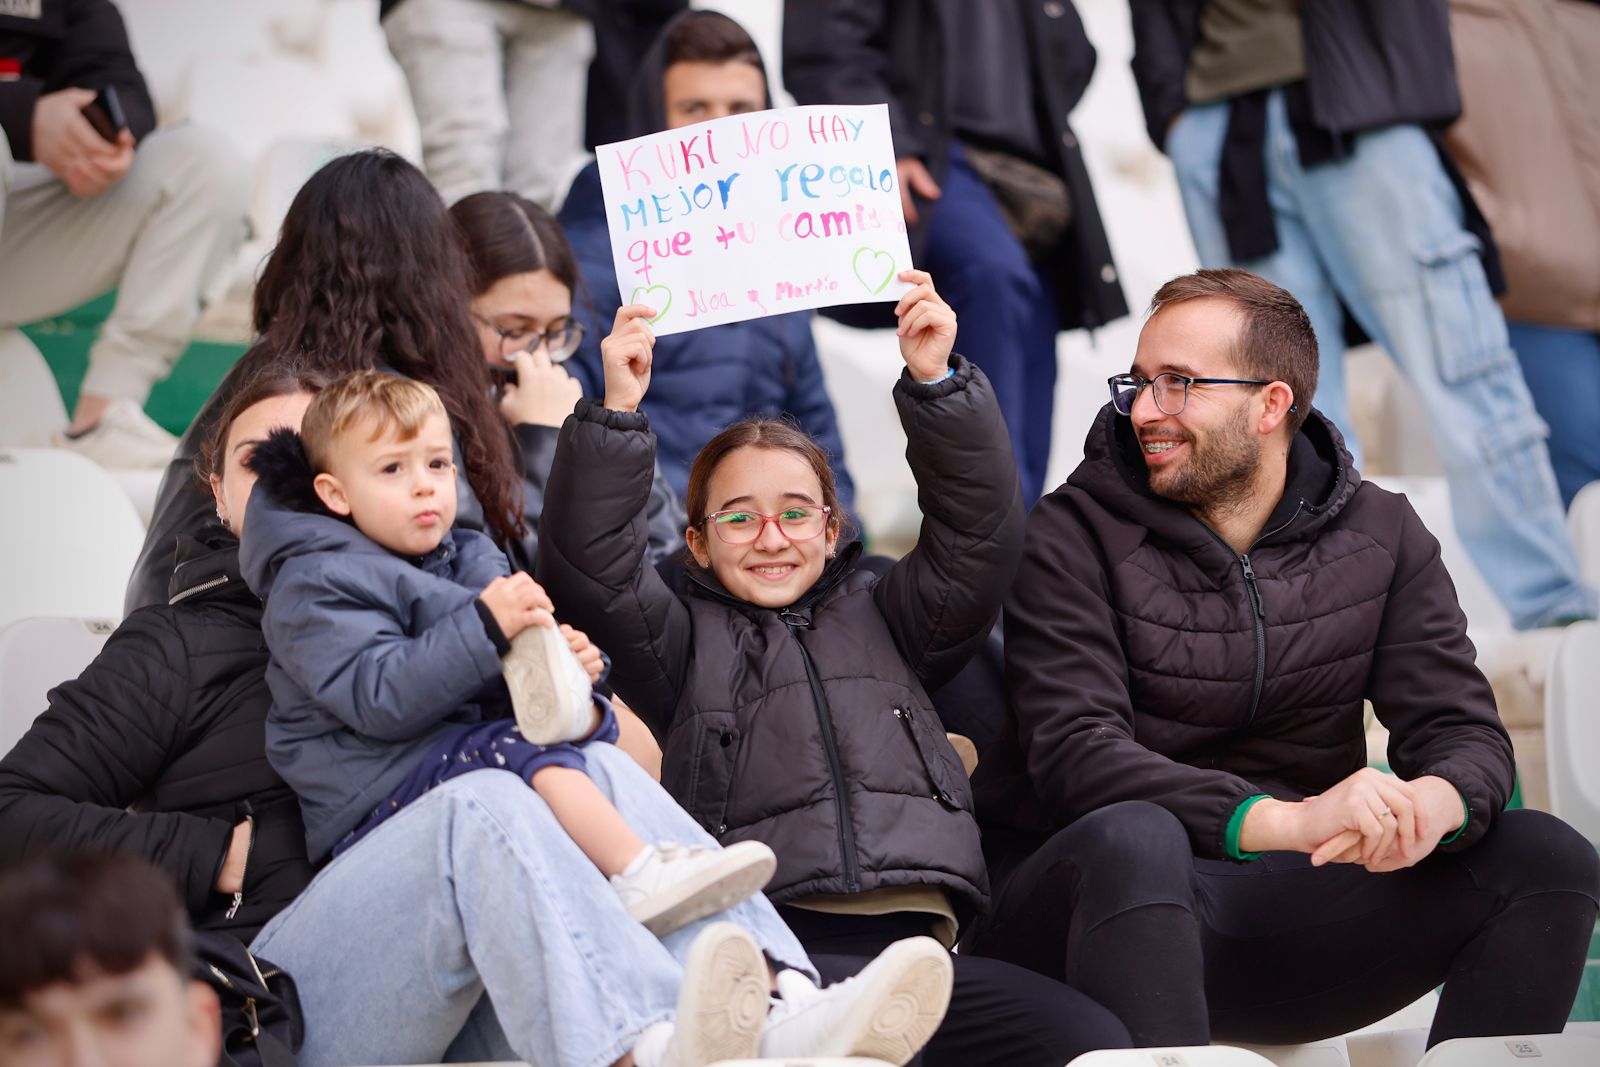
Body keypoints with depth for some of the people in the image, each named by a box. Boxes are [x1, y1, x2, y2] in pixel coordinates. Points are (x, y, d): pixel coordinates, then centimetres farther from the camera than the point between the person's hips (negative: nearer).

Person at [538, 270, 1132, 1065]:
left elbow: (977, 532, 19)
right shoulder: (684, 640, 25)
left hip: (914, 940, 4)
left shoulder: (882, 620, 31)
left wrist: (936, 383, 8)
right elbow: (586, 571, 9)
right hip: (769, 945, -4)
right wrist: (616, 415, -1)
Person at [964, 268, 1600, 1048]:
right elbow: (1074, 751, -19)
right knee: (1133, 836, -38)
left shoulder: (1381, 537, 7)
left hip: (1283, 915, 4)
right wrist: (1287, 821, -35)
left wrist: (1433, 804, -27)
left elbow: (1463, 730, 0)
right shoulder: (1071, 538, -6)